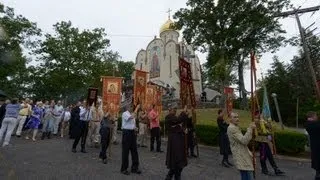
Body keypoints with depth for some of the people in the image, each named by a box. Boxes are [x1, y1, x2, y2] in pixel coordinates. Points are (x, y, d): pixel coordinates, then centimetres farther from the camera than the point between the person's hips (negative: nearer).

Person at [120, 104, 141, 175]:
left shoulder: (132, 114, 15)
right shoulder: (125, 114, -10)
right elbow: (132, 117, -29)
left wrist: (135, 128, 5)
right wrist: (136, 108, -18)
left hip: (132, 132, 8)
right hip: (127, 132, -8)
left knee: (134, 150, 11)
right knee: (125, 151, 2)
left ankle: (135, 167, 23)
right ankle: (124, 169, 16)